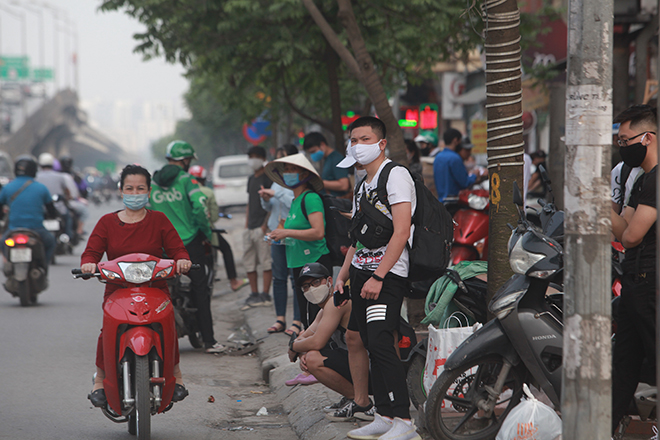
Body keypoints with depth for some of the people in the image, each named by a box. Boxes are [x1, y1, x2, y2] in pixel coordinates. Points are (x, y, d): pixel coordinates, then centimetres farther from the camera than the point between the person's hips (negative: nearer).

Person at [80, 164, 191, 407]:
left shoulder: (159, 220, 10)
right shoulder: (107, 222, 10)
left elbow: (177, 248, 6)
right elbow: (92, 251, 5)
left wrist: (182, 260, -17)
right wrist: (89, 263, -18)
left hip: (155, 287, 0)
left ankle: (176, 376, -4)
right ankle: (100, 380, -8)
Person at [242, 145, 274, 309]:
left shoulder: (268, 177, -6)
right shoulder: (251, 179, 20)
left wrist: (265, 225, -17)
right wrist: (246, 225, 18)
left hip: (262, 227, -9)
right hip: (250, 228, 9)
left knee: (266, 262, -6)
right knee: (249, 262, 9)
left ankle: (265, 295, -5)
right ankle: (254, 294, 15)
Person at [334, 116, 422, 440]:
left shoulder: (396, 175, -8)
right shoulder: (362, 186, 20)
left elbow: (401, 232, -17)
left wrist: (378, 276, -21)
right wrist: (343, 276, 17)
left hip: (388, 275, -9)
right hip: (362, 273, 9)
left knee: (380, 343, -18)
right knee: (370, 347, 6)